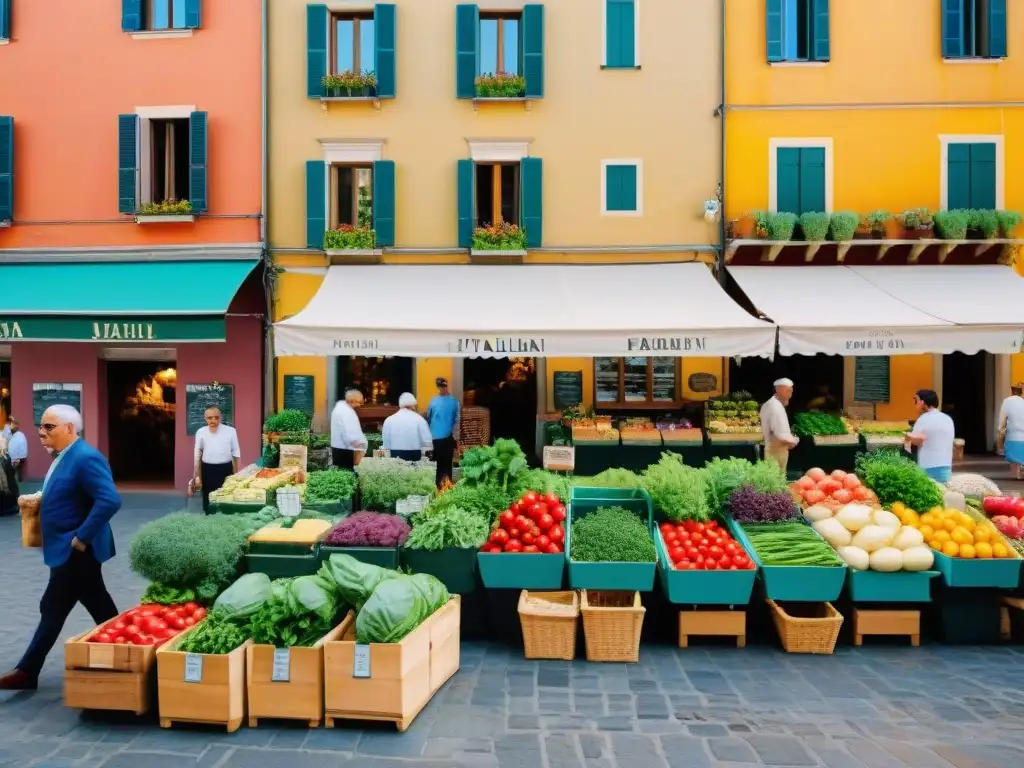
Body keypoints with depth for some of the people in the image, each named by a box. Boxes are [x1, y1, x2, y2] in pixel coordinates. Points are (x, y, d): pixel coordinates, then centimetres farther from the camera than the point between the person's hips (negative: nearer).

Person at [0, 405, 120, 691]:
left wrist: (81, 538, -24)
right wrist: (37, 500, 7)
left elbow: (110, 501, -29)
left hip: (75, 551, -10)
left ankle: (27, 672, 17)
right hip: (68, 549, 10)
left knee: (53, 609, 3)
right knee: (99, 606, 15)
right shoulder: (64, 456, 11)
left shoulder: (85, 458, -21)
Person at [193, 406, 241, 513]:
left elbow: (236, 453, 3)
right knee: (208, 500, 8)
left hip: (226, 469, -1)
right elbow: (197, 455, 6)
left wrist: (235, 474, 3)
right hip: (208, 470, 1)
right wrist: (197, 477, 6)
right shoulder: (201, 432, -2)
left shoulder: (230, 431, -5)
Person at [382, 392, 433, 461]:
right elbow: (427, 441, -7)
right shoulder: (418, 419, -7)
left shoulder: (389, 420, 1)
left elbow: (386, 443, 7)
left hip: (395, 456, 2)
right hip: (414, 456, -2)